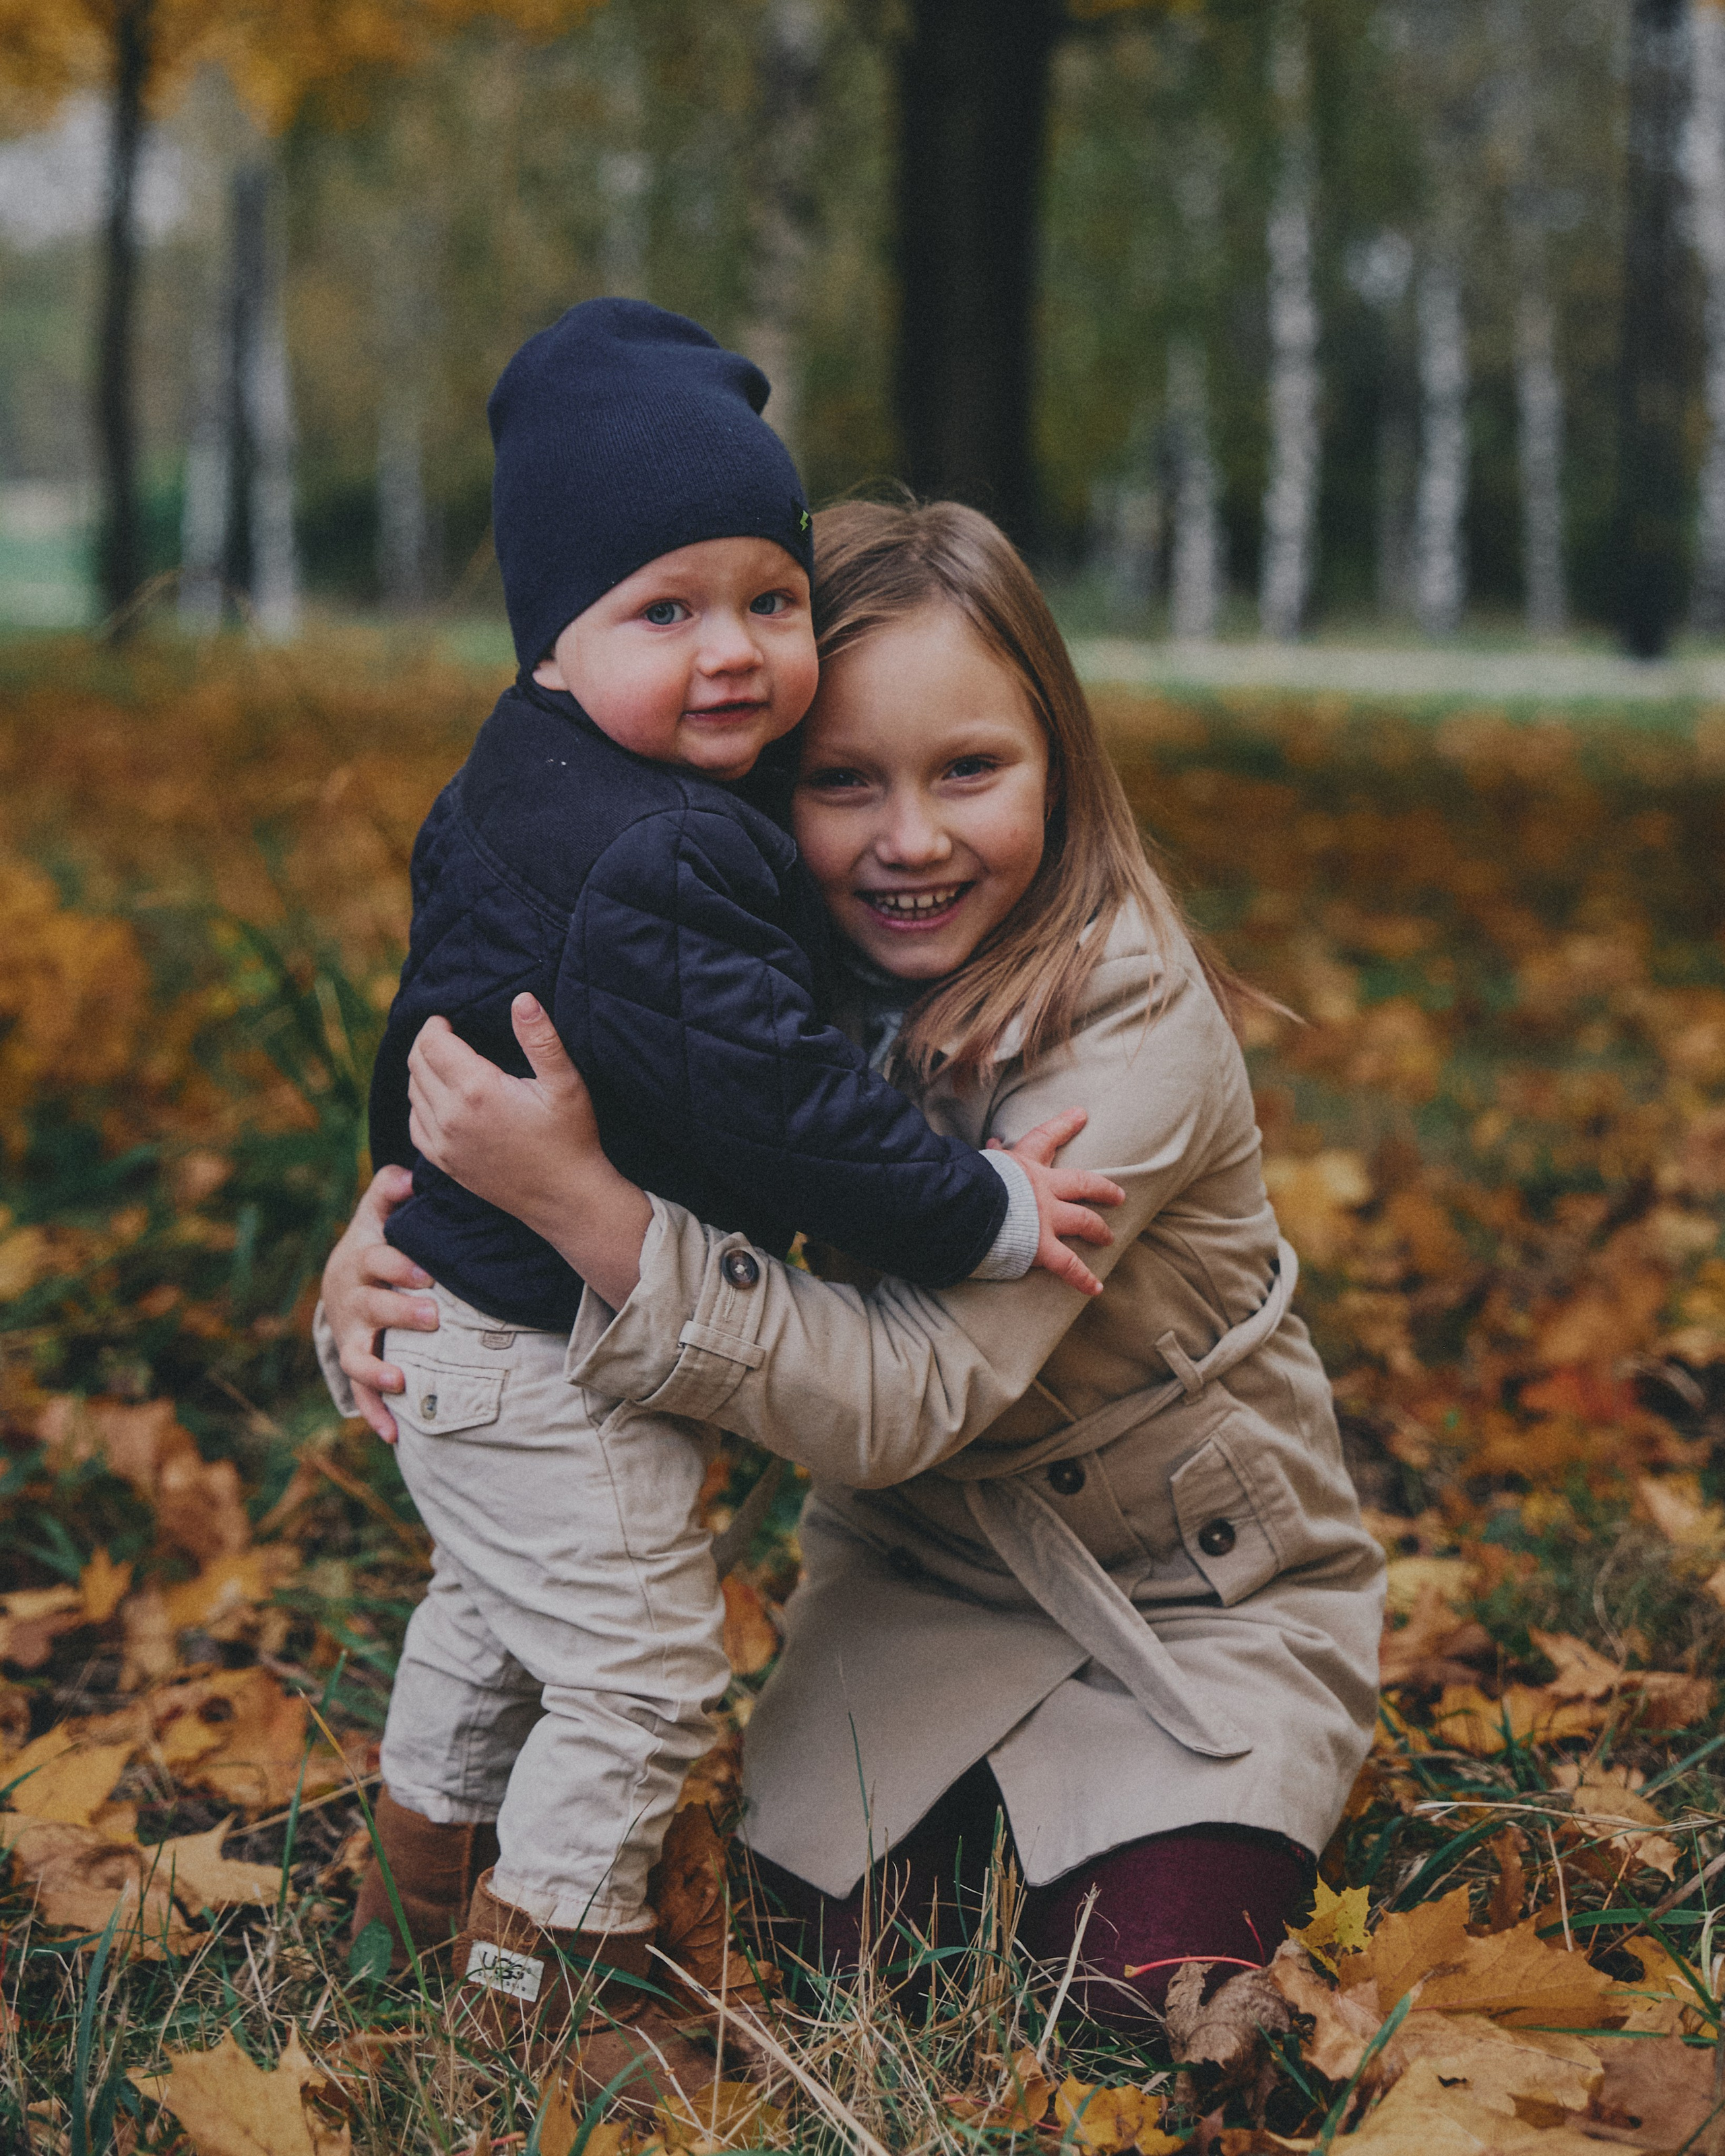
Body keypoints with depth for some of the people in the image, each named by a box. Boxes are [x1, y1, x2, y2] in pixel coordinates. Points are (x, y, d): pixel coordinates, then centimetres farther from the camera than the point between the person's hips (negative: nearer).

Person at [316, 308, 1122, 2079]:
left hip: (470, 1303, 11)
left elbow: (434, 1013, 17)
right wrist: (977, 1214, -23)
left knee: (493, 1609, 30)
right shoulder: (649, 868, -31)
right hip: (550, 1359, -11)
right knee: (639, 1671, 4)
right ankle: (547, 1965, 20)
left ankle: (427, 1850, 50)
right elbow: (760, 1087, -33)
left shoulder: (516, 788, 3)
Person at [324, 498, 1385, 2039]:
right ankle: (994, 1773, 21)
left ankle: (1248, 1798, 15)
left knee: (1144, 1993, -16)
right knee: (820, 1928, -8)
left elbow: (905, 1397, -37)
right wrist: (382, 1236, -26)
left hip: (1202, 1579, -4)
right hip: (920, 1556, 4)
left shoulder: (1131, 1024, -30)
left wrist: (583, 1200, -47)